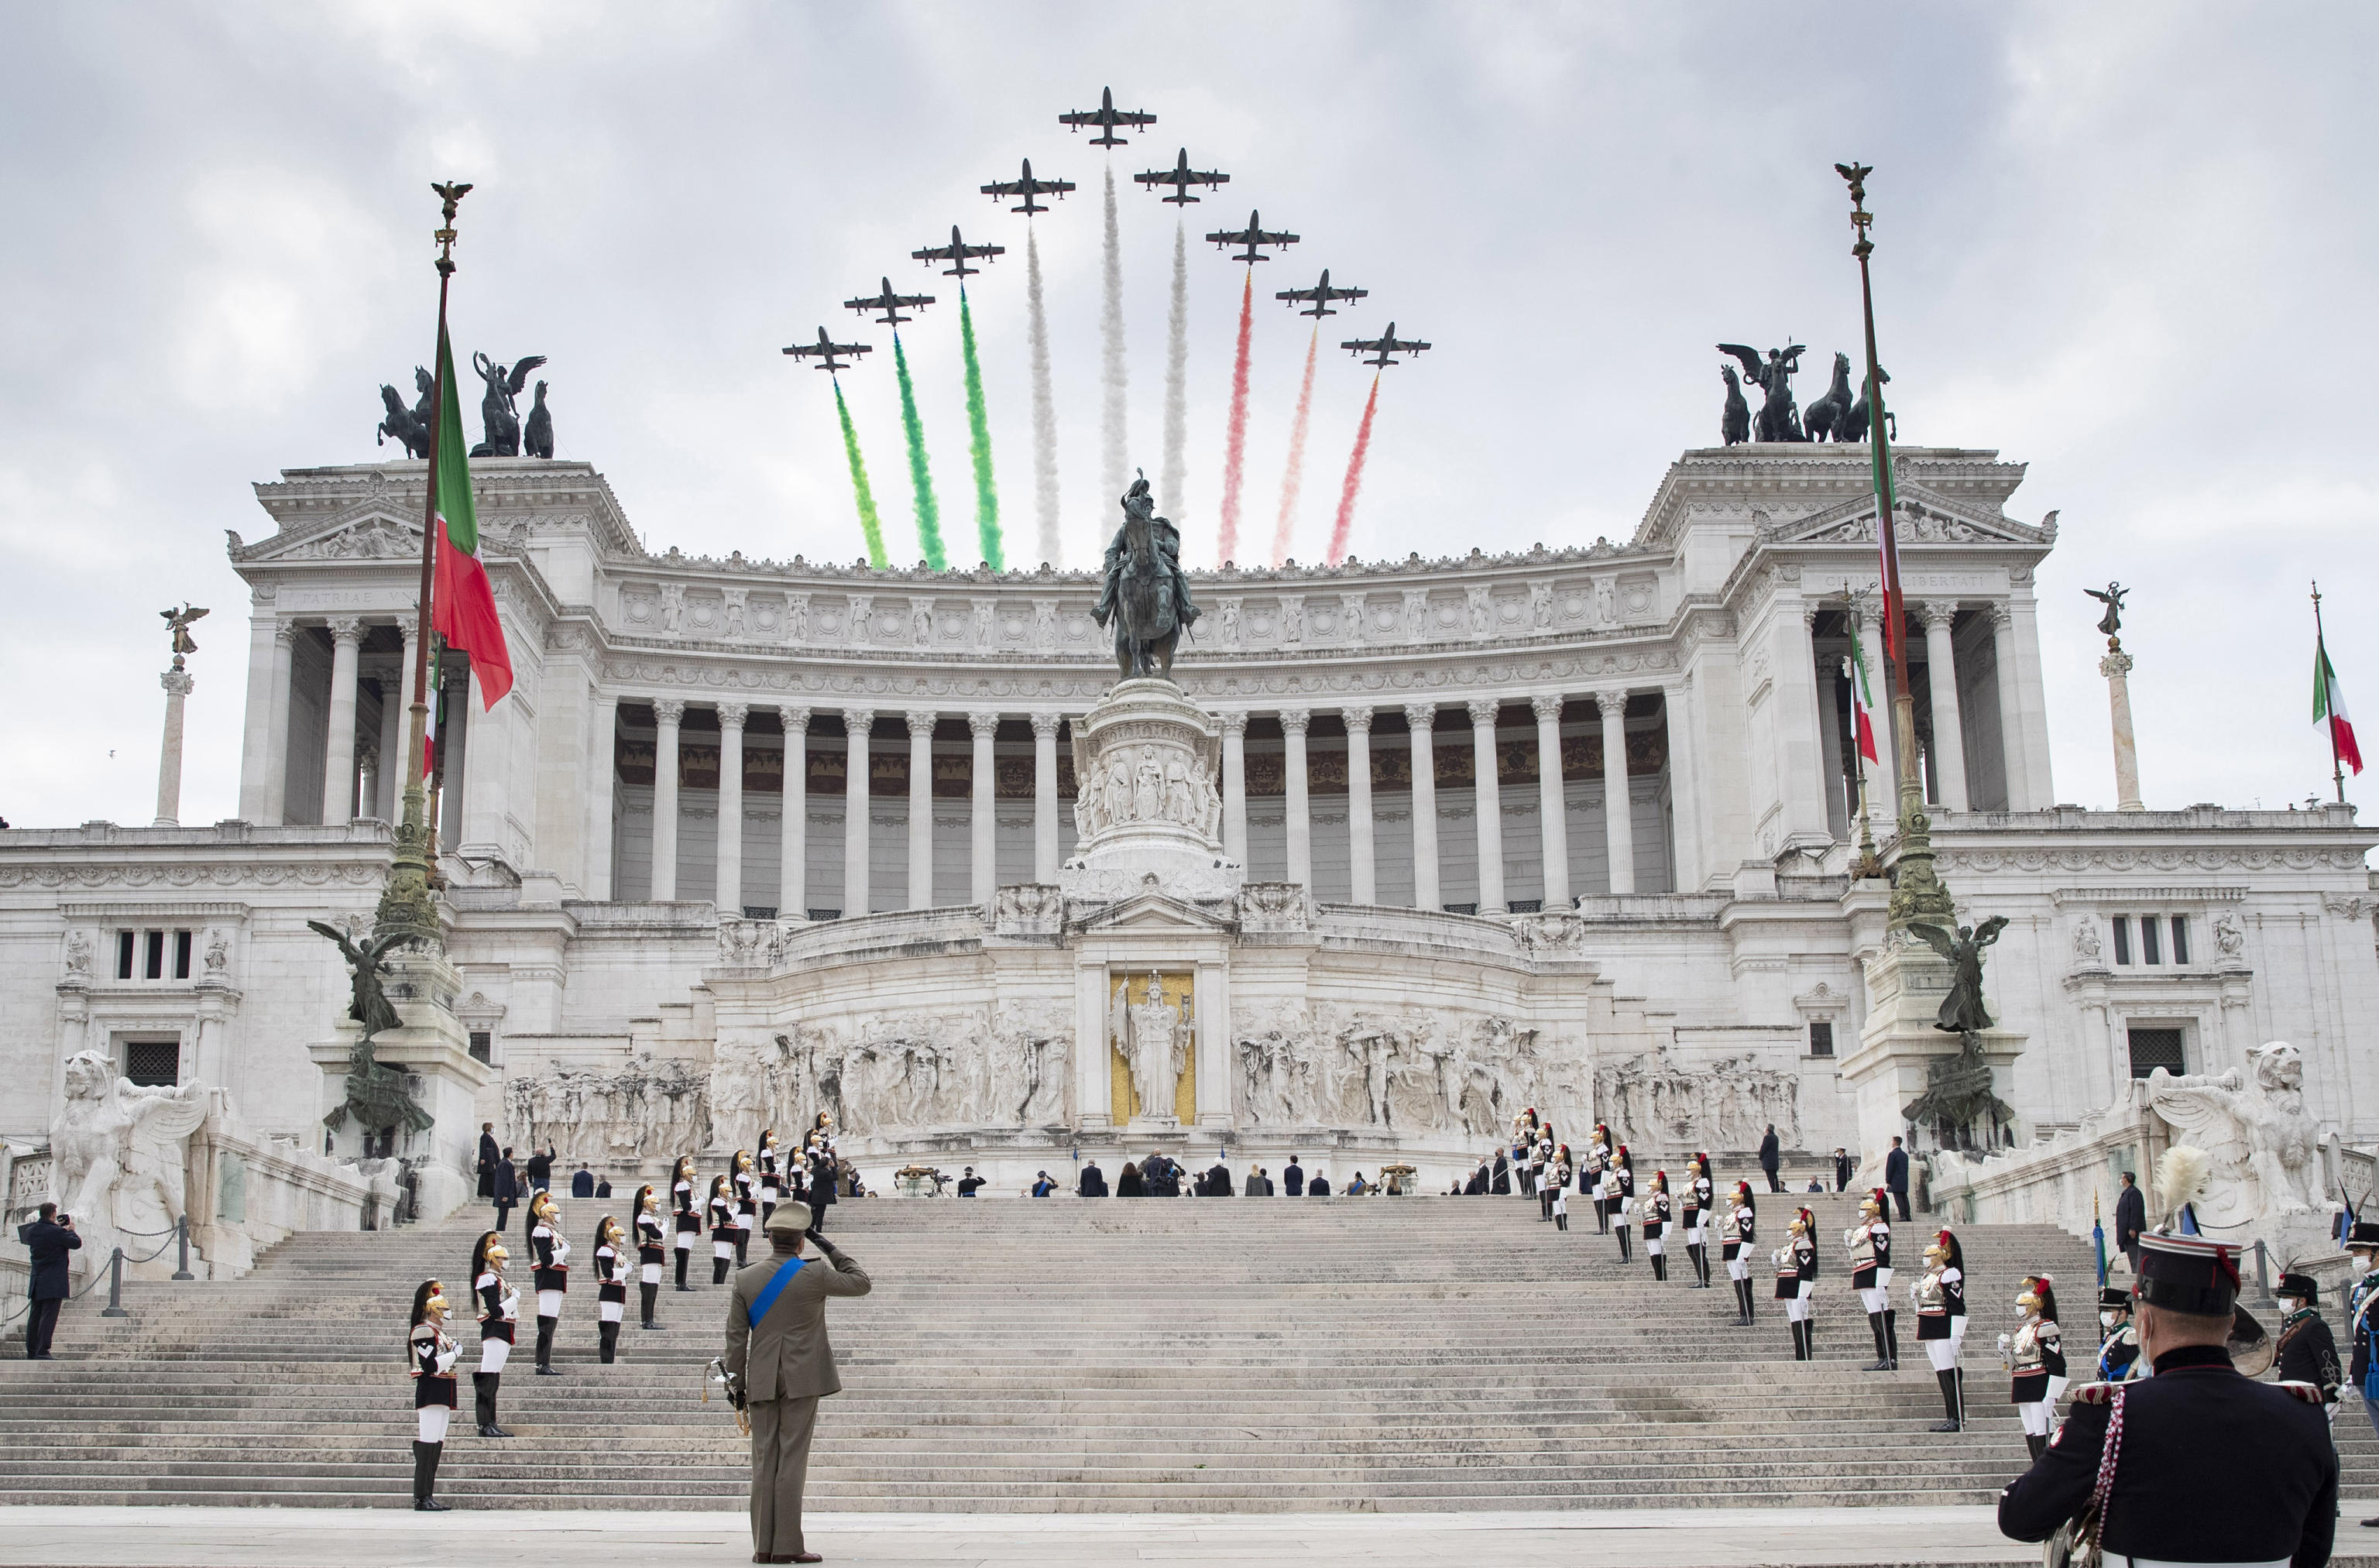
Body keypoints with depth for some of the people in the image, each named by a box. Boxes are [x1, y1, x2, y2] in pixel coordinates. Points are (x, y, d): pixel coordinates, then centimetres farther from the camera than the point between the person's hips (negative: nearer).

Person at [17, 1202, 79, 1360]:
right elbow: (77, 1243, -6)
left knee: (34, 1316, 11)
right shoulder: (57, 1232, -14)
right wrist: (70, 1230, 11)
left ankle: (31, 1352, 13)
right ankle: (42, 1351, -11)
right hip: (53, 1282, -7)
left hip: (36, 1282, 7)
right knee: (48, 1317, -7)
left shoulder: (30, 1231, 5)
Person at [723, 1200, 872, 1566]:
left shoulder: (744, 1279, 2)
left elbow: (736, 1337, 4)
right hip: (802, 1379, -3)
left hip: (762, 1381, 3)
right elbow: (862, 1283, 6)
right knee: (792, 1460, -2)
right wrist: (831, 1250, 10)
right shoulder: (815, 1274, -7)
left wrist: (736, 1384, 10)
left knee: (764, 1461, 7)